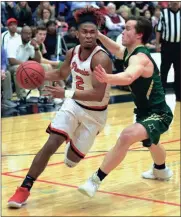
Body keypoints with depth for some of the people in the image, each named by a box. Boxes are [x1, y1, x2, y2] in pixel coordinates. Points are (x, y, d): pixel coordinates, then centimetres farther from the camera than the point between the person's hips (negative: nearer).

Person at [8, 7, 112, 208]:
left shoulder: (101, 58, -26)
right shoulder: (72, 52, -4)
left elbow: (98, 95, -32)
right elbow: (61, 74, 16)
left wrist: (66, 94, -38)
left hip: (94, 113, -4)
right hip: (73, 105, 4)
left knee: (72, 159, 5)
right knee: (51, 143, -14)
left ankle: (74, 146, 45)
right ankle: (24, 189, -9)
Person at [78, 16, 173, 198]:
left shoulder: (139, 58, -27)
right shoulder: (131, 53, 2)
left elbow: (128, 77, -49)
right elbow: (116, 49, 23)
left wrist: (107, 78, -68)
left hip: (158, 115, -11)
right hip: (147, 112, 11)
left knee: (126, 136, -34)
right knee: (149, 141, 38)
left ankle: (95, 181, -31)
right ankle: (161, 170, 68)